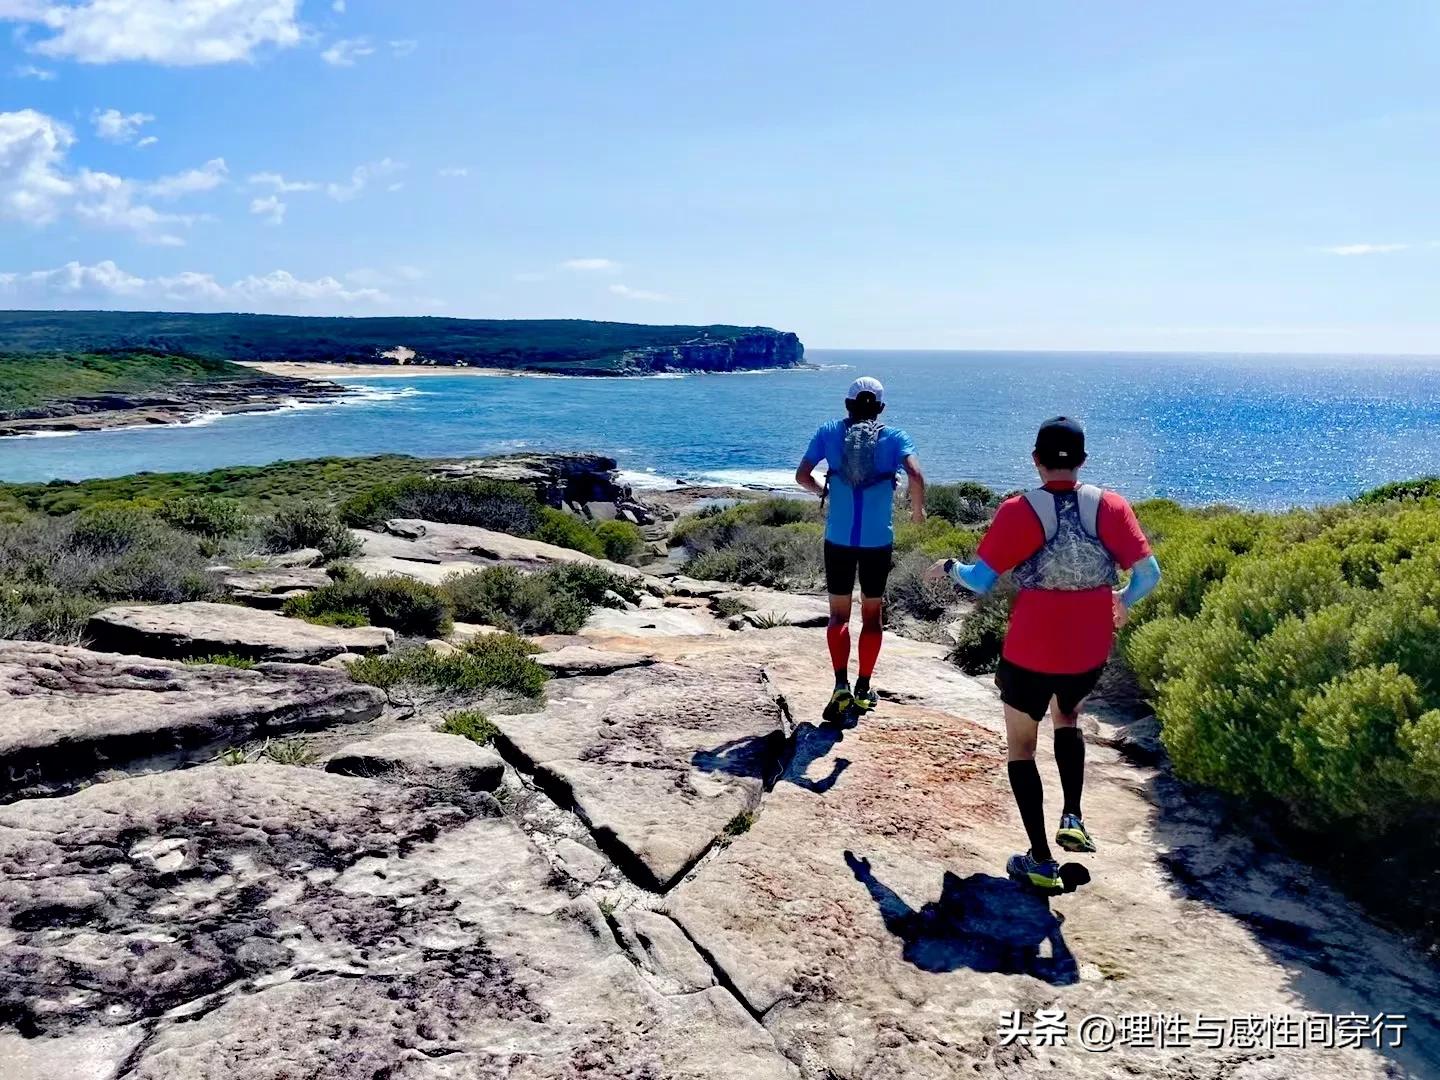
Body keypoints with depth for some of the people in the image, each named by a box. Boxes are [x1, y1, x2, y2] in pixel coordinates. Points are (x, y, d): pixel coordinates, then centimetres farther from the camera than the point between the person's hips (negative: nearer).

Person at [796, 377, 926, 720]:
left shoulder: (829, 432, 2)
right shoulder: (894, 437, -1)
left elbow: (802, 475, -3)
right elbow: (916, 476, -17)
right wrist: (917, 509, 1)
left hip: (838, 540, 0)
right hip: (878, 541, 0)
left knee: (839, 613, 11)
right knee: (872, 614, 15)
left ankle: (841, 685, -4)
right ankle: (863, 689, 19)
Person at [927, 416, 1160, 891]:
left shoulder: (1021, 511, -14)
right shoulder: (1110, 506, -6)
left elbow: (980, 580, -14)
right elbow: (1148, 575, -8)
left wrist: (948, 568, 7)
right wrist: (1123, 601, 13)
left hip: (1029, 654, -3)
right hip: (1090, 652, 4)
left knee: (1021, 747, 15)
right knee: (1067, 718, 33)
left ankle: (1041, 861, 15)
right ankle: (1072, 819, 24)